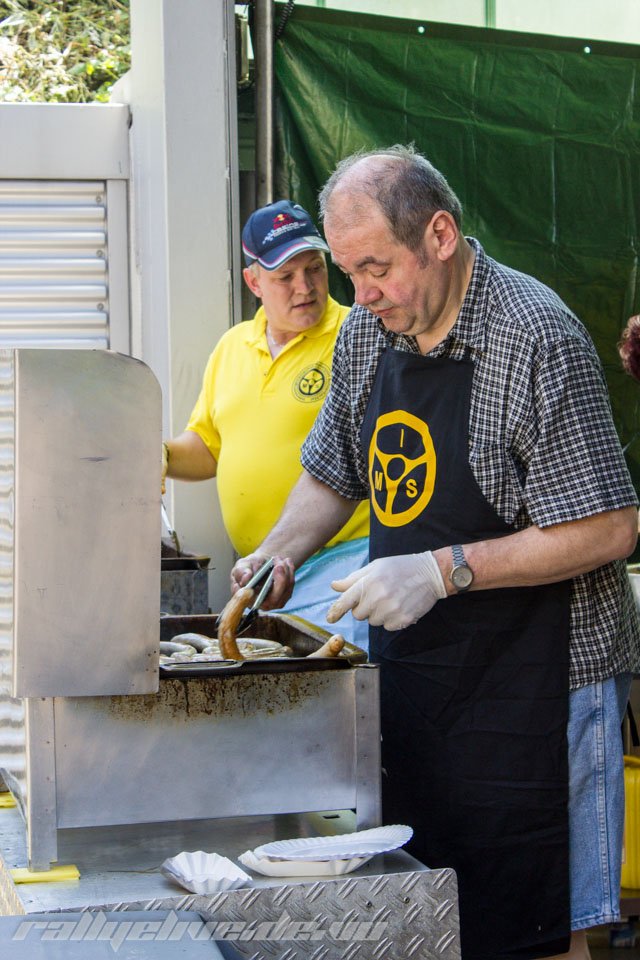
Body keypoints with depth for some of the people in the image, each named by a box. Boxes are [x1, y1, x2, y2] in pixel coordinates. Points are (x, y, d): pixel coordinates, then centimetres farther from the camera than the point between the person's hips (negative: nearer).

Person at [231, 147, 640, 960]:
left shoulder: (537, 337, -18)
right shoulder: (366, 333, 5)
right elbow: (333, 475, 19)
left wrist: (445, 571, -23)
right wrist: (279, 554, 0)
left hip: (534, 678, -7)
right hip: (410, 667, 7)